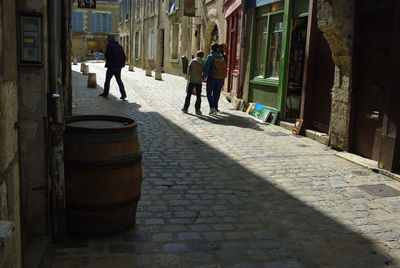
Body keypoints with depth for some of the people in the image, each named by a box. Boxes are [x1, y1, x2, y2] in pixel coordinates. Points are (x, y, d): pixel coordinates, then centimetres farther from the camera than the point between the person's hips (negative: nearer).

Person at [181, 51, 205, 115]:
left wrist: (188, 78, 4)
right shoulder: (203, 63, 1)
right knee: (198, 96, 6)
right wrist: (202, 79, 12)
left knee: (188, 94, 9)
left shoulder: (193, 61, -1)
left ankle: (185, 108, 12)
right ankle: (197, 110, 1)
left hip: (191, 81, 0)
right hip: (199, 81, 0)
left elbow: (189, 70, -3)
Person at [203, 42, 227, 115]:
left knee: (209, 93, 7)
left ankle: (212, 108, -6)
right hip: (221, 78, 4)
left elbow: (206, 67, -13)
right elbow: (224, 67, 5)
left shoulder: (210, 57, -11)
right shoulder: (222, 56, 3)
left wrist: (205, 76, 1)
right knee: (216, 93, 14)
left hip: (212, 77, -4)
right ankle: (215, 108, 18)